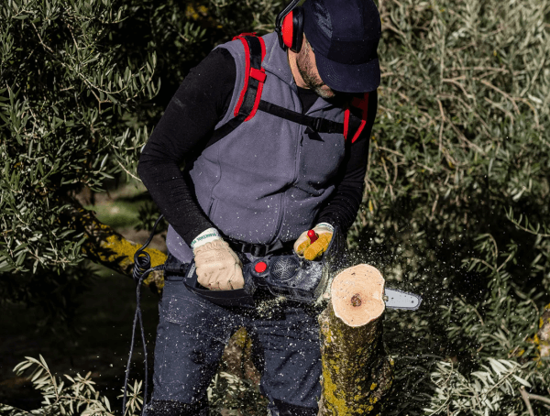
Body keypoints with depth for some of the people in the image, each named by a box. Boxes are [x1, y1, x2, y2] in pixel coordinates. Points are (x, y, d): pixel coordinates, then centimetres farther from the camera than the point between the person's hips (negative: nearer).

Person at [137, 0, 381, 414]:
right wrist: (203, 239, -27)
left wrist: (327, 228, -12)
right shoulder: (233, 70, -19)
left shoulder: (359, 96, -5)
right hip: (204, 270, -3)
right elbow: (156, 160, -17)